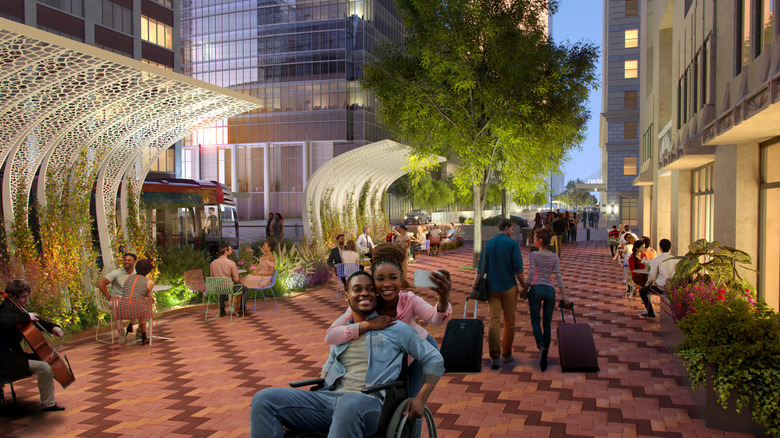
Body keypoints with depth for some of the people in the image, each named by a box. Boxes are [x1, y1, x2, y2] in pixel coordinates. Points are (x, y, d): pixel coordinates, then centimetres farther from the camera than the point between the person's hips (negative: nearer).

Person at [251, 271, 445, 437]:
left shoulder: (396, 329, 14)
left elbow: (434, 359, 14)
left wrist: (420, 398, 0)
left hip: (371, 402, -5)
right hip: (330, 397, 5)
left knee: (349, 404, -45)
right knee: (264, 400, -15)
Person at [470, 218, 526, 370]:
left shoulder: (488, 244, 6)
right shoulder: (512, 244, -5)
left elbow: (481, 269, 2)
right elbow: (518, 269, -8)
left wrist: (474, 287, 4)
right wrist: (524, 286, 2)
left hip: (492, 288, 3)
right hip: (509, 287, -3)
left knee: (493, 321, -2)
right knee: (509, 322, 10)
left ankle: (494, 357, -8)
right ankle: (507, 355, 19)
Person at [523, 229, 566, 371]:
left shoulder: (533, 255, -5)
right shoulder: (555, 257, 4)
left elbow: (531, 275, -11)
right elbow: (558, 276, 0)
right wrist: (563, 295, 3)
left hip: (536, 289, -3)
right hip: (550, 290, 3)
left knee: (535, 322, 3)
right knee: (547, 323, 10)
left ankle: (541, 347, -22)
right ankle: (545, 355, 12)